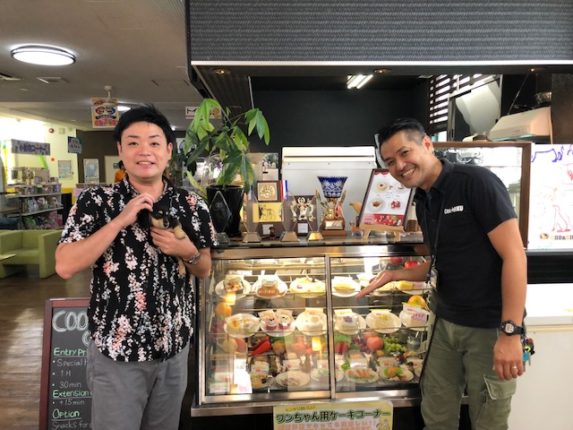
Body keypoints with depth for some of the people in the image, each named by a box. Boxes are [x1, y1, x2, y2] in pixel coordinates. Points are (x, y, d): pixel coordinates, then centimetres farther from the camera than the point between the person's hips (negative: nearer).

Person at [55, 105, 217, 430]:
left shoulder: (191, 205, -2)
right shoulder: (95, 202, -8)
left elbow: (205, 270, 6)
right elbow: (65, 266, -16)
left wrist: (187, 252, -16)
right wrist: (120, 220, -22)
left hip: (175, 347, 3)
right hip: (115, 349, -3)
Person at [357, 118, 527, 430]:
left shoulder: (476, 182, -16)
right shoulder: (423, 203, 7)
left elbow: (514, 255, -19)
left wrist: (511, 331, -22)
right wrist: (394, 275, 5)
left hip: (489, 327, -6)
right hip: (444, 323, 6)